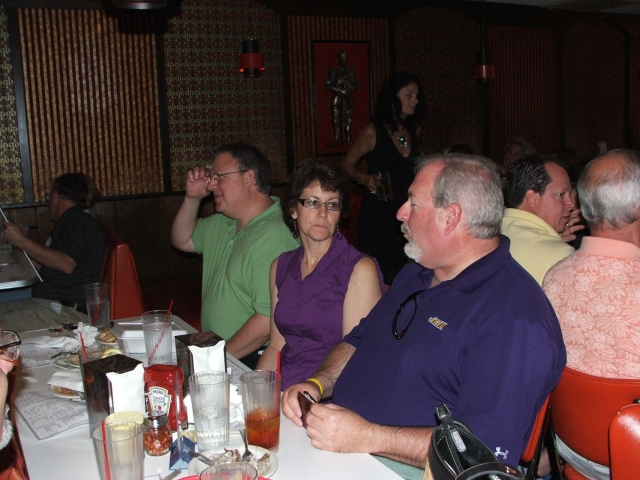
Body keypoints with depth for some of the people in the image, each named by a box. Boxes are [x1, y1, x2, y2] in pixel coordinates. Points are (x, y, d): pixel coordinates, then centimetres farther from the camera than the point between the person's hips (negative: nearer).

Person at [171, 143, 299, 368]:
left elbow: (269, 320, -25)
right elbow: (183, 240, 27)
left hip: (251, 361, -9)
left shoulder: (274, 238, -21)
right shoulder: (223, 223, 12)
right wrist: (192, 198, 11)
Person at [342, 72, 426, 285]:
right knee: (380, 272, -4)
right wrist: (364, 178, -16)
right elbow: (347, 164, 2)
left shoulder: (415, 130, 9)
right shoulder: (373, 132, -6)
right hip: (379, 211, -4)